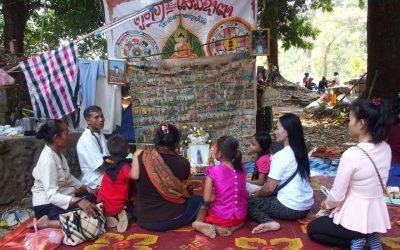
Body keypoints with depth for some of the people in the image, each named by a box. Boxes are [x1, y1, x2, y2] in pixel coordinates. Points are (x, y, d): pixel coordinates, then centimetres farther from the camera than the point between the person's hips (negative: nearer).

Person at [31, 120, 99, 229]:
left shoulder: (58, 153, 3)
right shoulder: (48, 159, -25)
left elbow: (68, 177, 15)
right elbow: (51, 195, -32)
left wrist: (86, 188, 5)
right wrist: (77, 201, -44)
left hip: (60, 197, 10)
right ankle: (47, 222, -12)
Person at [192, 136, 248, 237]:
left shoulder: (213, 171, -15)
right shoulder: (241, 168, -1)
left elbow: (207, 198, -16)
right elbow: (243, 194, 9)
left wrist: (219, 196, 1)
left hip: (221, 216, -2)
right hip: (240, 217, 3)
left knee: (203, 206, 26)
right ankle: (231, 227, 4)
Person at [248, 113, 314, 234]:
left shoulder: (280, 156, -18)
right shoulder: (301, 152, 7)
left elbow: (270, 188, -14)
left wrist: (257, 193, 7)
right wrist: (261, 191, 17)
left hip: (290, 208, -8)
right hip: (305, 207, 9)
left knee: (248, 201, 2)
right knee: (267, 195, 27)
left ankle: (268, 222, -18)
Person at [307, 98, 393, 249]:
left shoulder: (351, 154, -27)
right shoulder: (386, 149, -5)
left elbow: (337, 196, -20)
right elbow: (375, 184, 7)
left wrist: (327, 204, 4)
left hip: (355, 219, -6)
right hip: (378, 216, 6)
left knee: (312, 228, 20)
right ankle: (370, 237, 12)